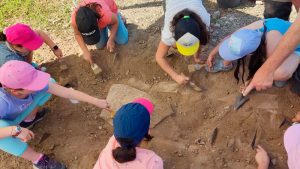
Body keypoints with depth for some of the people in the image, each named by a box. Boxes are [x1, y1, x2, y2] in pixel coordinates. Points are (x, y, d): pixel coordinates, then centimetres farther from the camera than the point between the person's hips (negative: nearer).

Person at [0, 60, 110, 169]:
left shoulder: (29, 83, -32)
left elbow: (66, 92, -28)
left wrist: (96, 101, -25)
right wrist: (15, 130, -58)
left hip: (19, 112, 4)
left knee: (50, 83, -14)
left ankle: (29, 117, 9)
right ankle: (37, 160, -15)